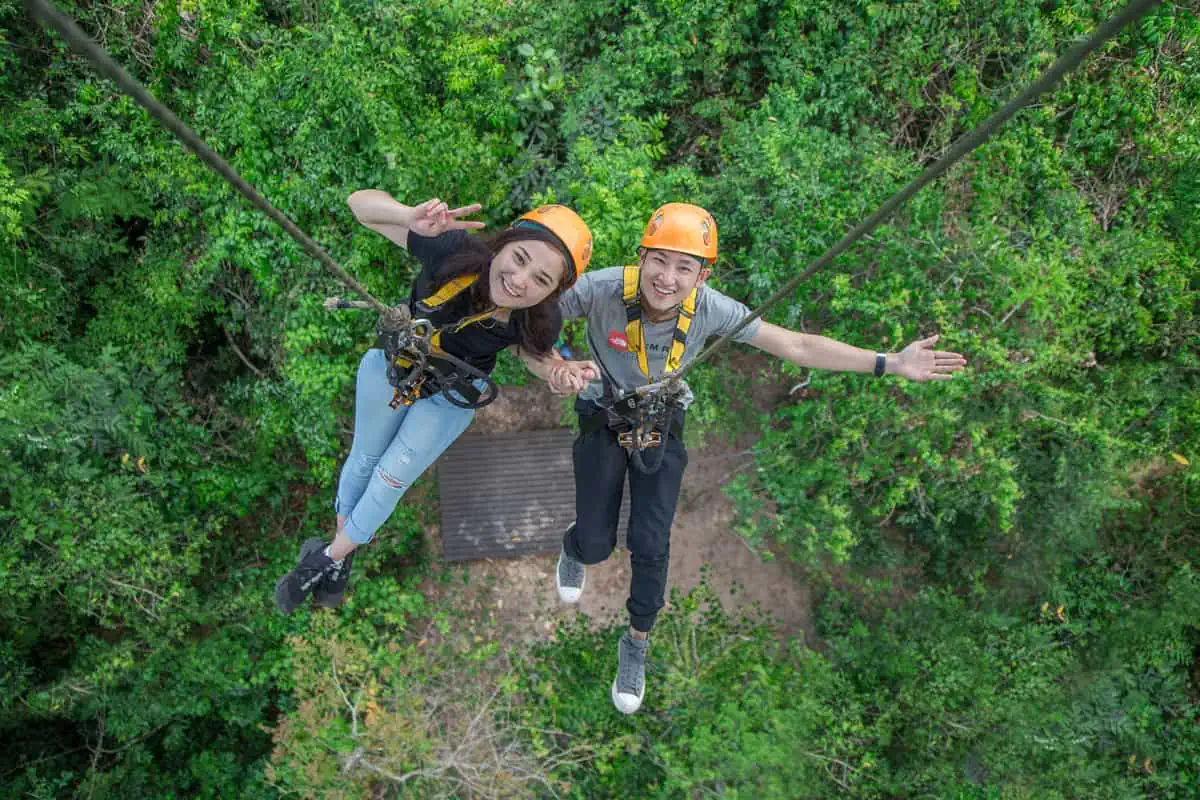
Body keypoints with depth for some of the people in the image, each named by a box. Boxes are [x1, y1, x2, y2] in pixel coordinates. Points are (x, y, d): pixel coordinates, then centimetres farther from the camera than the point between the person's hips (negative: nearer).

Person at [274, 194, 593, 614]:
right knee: (364, 460, 19)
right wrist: (412, 217, -57)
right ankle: (341, 540, 48)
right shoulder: (453, 250, -40)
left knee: (391, 479, 9)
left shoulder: (541, 321, -35)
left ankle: (331, 557, 37)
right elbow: (362, 202, -35)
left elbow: (532, 353, -10)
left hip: (453, 394, 0)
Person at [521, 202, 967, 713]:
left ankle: (636, 645, 27)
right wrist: (554, 369, -51)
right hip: (602, 419, -1)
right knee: (596, 543, 3)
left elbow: (797, 347, -19)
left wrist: (890, 364, -23)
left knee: (651, 545, -2)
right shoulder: (601, 289, -34)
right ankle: (573, 551, 46)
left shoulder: (709, 308, -27)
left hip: (661, 426, 1)